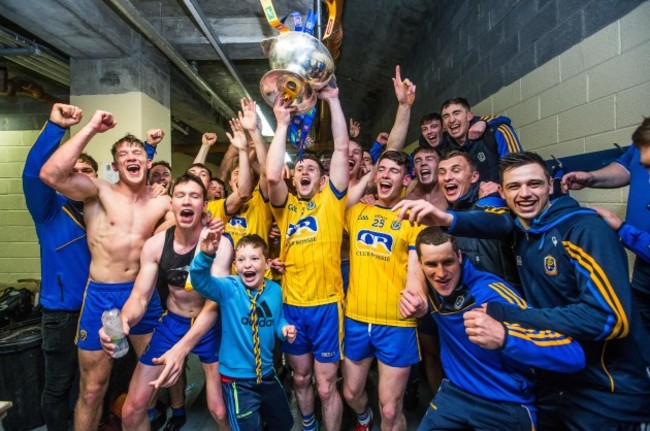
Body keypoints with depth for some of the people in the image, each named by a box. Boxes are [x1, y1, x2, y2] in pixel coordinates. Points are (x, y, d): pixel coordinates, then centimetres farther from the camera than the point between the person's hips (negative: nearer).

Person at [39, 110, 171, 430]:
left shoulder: (162, 204, 3)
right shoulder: (99, 192, -7)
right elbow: (50, 175, -23)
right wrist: (91, 128, -21)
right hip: (102, 296, -3)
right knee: (92, 389, 11)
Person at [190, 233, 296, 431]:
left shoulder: (275, 290, -6)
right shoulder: (228, 288, -17)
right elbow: (200, 280, -34)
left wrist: (285, 328, -13)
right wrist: (206, 254, -53)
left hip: (267, 373, 5)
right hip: (237, 378, -4)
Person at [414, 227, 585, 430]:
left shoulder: (490, 293, -28)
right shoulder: (429, 287, -11)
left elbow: (573, 355, -35)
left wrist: (503, 337, -51)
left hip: (506, 406, -4)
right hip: (455, 392, 4)